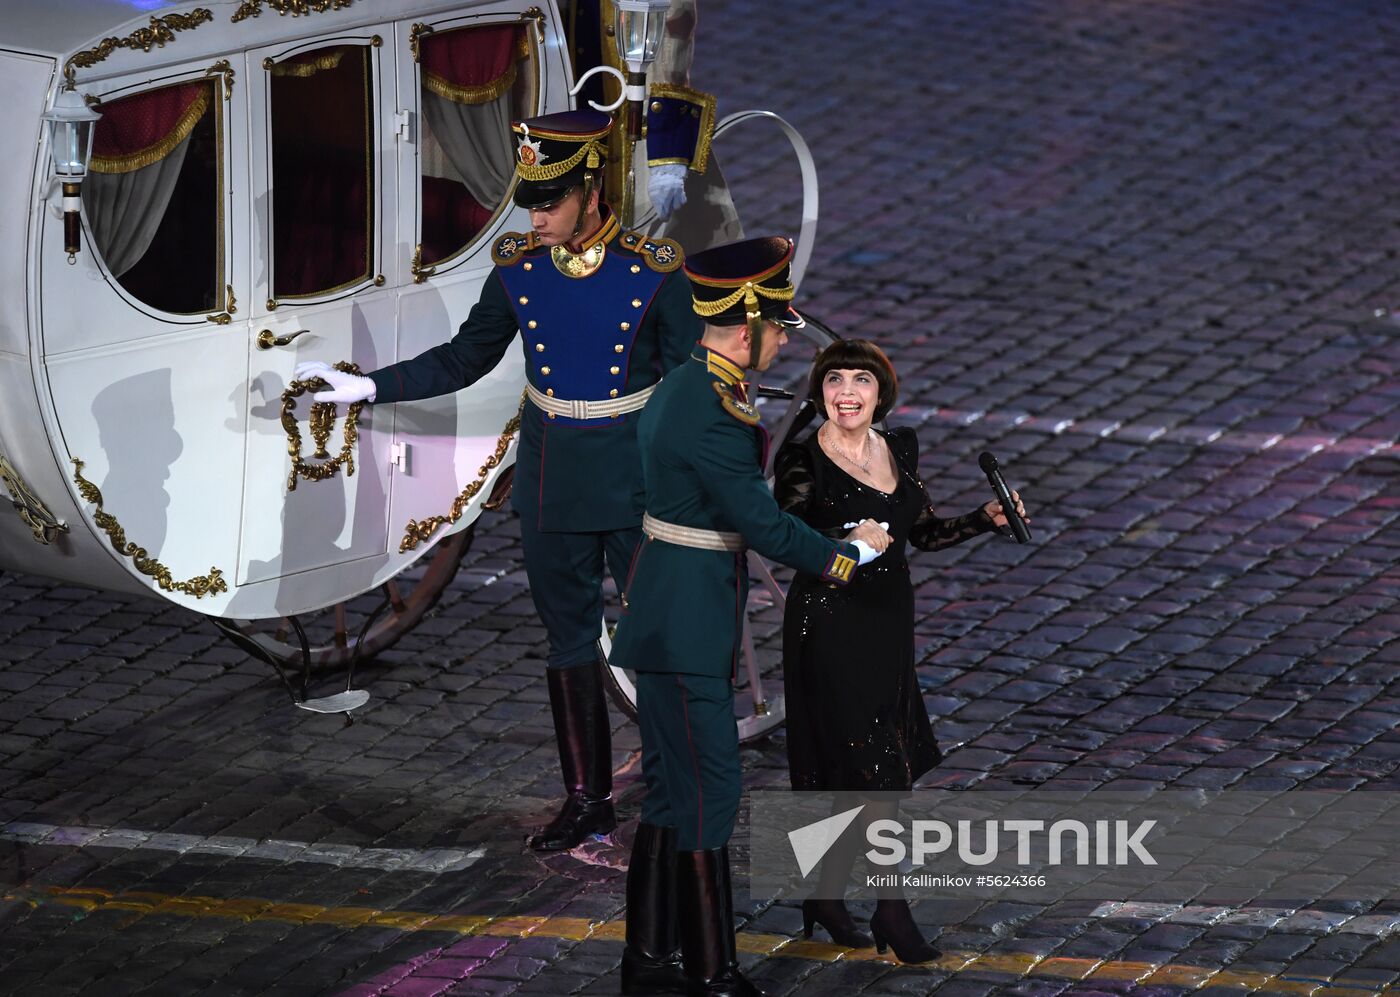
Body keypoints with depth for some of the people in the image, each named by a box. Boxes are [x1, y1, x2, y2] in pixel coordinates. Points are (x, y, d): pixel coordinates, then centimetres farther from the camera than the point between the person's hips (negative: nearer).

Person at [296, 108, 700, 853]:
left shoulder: (652, 271, -12)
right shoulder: (519, 269, -3)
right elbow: (465, 359, 7)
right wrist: (367, 388, 0)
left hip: (635, 477, -4)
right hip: (551, 476, 4)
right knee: (569, 639, 10)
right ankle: (587, 800, 20)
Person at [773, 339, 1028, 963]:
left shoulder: (899, 449, 7)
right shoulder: (801, 461, -11)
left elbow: (923, 532, 14)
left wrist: (986, 520, 2)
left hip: (888, 622, 6)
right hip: (829, 625, -6)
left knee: (861, 773, 11)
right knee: (878, 770, -5)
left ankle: (826, 896, 25)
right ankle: (892, 912, 5)